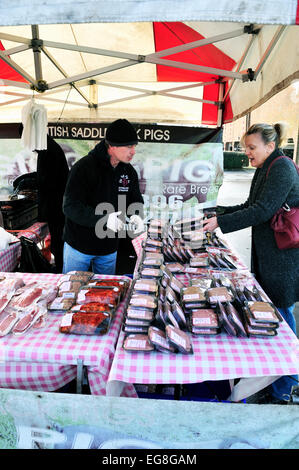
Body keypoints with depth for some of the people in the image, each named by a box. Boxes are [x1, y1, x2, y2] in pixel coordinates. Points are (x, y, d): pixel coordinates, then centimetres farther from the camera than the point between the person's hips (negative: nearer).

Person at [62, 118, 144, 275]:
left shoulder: (129, 171, -1)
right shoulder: (84, 167, -20)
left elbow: (136, 200, 10)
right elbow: (70, 207, -24)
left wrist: (136, 215, -13)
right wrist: (103, 219, -36)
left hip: (110, 249, 5)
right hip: (79, 246, -4)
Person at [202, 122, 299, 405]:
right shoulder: (266, 169, 15)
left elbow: (263, 211, -23)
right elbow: (251, 205, 19)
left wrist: (221, 222, -22)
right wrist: (220, 214, 9)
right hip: (267, 254, 9)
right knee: (273, 311, 17)